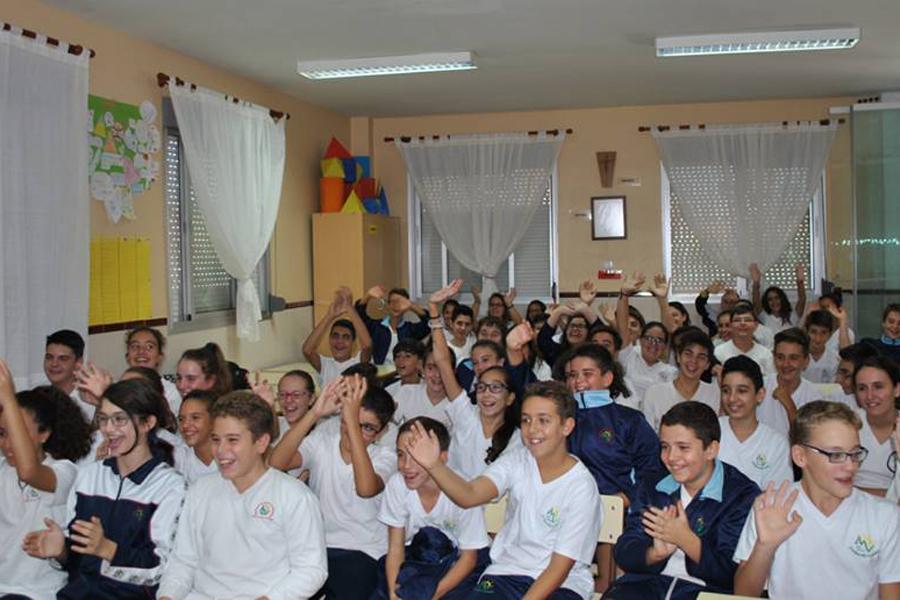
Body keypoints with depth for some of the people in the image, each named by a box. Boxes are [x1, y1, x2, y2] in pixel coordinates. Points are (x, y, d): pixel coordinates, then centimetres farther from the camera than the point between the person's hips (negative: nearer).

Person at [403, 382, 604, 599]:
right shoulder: (517, 462, -1)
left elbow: (559, 569, -13)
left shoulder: (581, 487, -13)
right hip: (508, 572, 3)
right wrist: (434, 465, -37)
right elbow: (469, 495, -19)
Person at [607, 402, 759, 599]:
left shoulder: (744, 496, 1)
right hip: (649, 582, 3)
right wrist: (655, 554, -13)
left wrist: (686, 540, -17)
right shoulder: (652, 487, 15)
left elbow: (732, 573, -6)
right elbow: (624, 554, 8)